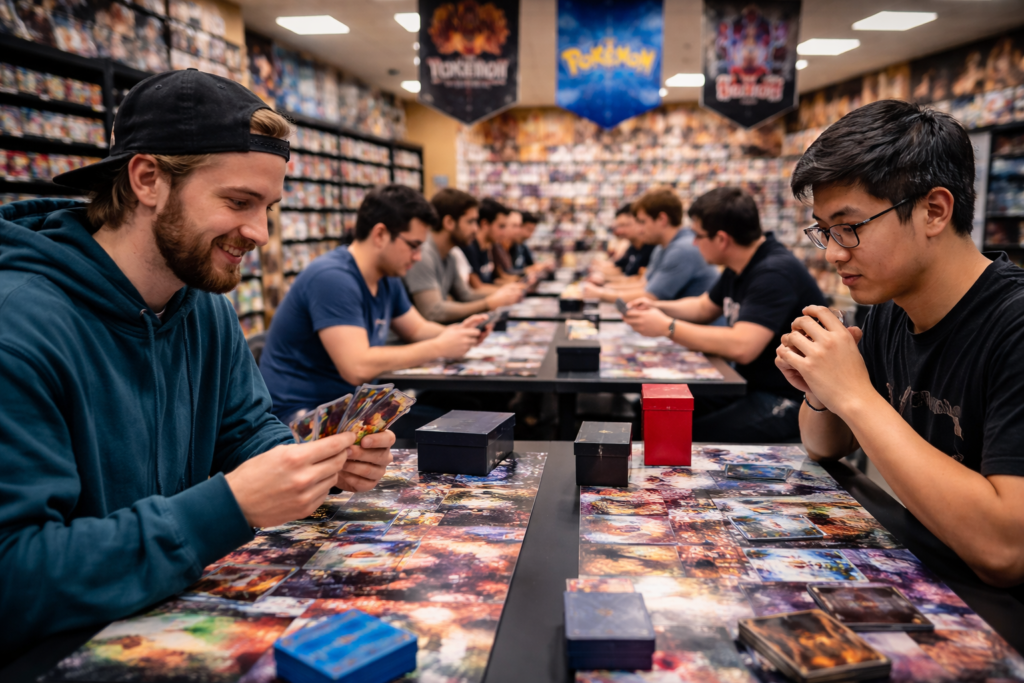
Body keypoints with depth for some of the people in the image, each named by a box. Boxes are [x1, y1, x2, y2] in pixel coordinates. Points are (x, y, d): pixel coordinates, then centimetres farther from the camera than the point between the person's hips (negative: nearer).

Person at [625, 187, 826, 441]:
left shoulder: (775, 273, -23)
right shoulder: (739, 268, 9)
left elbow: (741, 347, -33)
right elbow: (704, 307, 26)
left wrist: (667, 326, -24)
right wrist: (656, 307, 7)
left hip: (788, 400, -9)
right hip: (749, 385, 9)